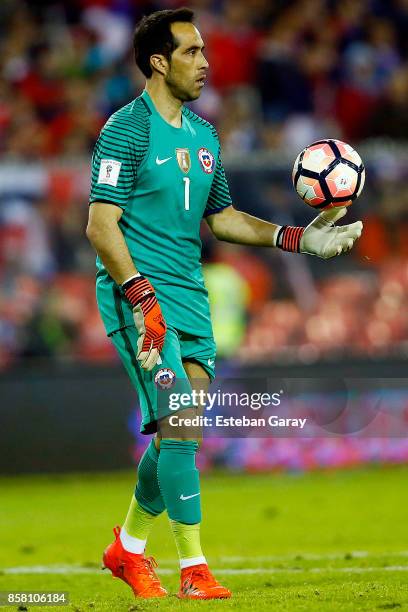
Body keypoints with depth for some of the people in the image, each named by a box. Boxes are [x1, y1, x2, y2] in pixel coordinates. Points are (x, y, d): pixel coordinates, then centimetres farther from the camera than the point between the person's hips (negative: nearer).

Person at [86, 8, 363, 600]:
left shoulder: (203, 135, 14)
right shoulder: (127, 130, -10)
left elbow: (220, 217, 22)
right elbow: (101, 225, -14)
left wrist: (296, 238, 12)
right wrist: (142, 298, -23)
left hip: (189, 292, 8)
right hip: (138, 291, -8)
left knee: (179, 431, 7)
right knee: (179, 424, -14)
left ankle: (128, 547, 25)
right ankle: (193, 570, -9)